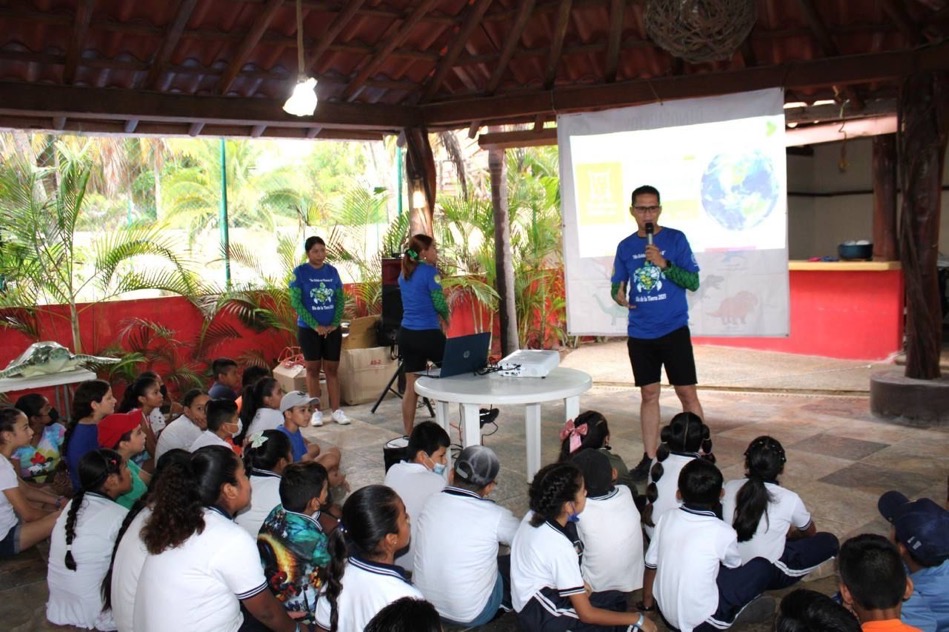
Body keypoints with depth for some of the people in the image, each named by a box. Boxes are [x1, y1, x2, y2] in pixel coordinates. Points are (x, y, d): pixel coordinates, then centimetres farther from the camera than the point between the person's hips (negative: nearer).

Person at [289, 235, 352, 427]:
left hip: (333, 329, 3)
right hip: (309, 329, -3)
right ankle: (316, 411, 13)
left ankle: (336, 410, 13)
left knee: (332, 369, 7)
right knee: (313, 369, 6)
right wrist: (315, 325, -15)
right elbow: (296, 302, -11)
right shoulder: (300, 272, -6)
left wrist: (335, 323, -7)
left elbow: (341, 299, 6)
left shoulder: (332, 271, 3)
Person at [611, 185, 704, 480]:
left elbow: (693, 282, -6)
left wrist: (664, 264, -20)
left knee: (687, 392, -1)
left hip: (674, 330, -3)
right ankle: (649, 458, 18)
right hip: (640, 333, 3)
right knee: (648, 394, 10)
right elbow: (617, 285, 11)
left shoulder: (675, 239, -3)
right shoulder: (625, 246, 7)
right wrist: (618, 295, -12)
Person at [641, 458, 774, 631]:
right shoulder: (723, 533, -19)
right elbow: (735, 566, 3)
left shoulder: (667, 518, -7)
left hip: (665, 609, 5)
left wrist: (647, 603, 19)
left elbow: (651, 564, 3)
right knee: (762, 567, 4)